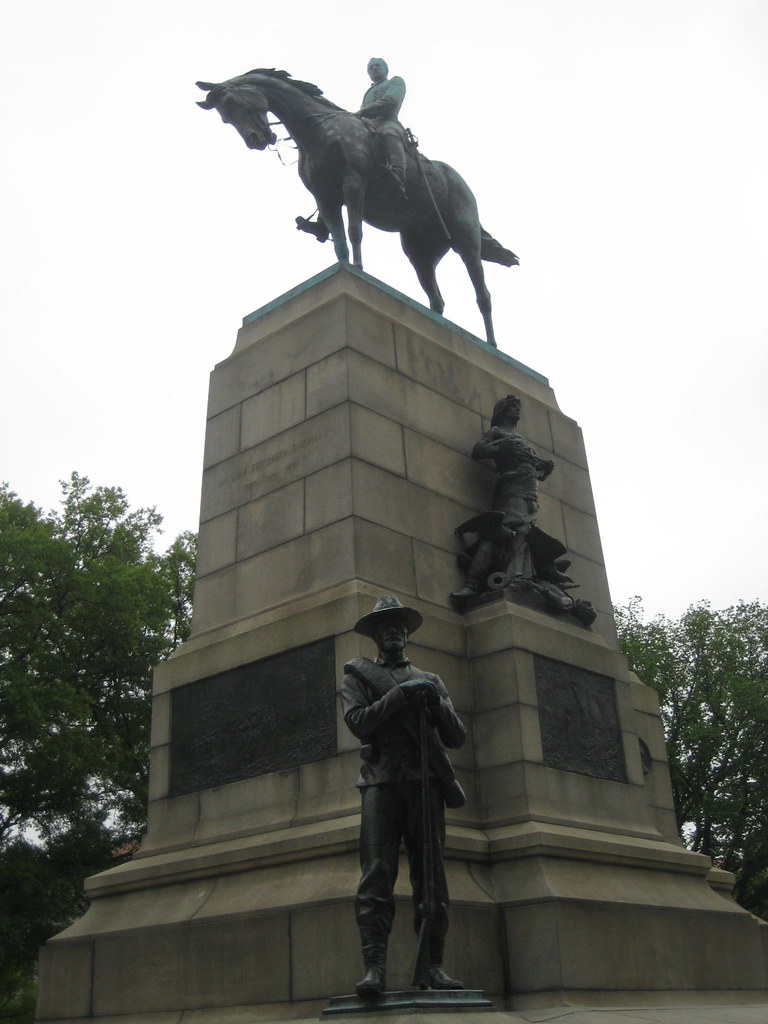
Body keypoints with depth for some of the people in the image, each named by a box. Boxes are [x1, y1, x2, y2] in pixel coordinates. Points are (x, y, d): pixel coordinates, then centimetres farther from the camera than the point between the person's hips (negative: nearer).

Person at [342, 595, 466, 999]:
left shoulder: (430, 681, 22)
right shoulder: (358, 674, 15)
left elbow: (457, 737, 15)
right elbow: (357, 720, -3)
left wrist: (434, 703, -1)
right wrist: (400, 695, -9)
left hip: (425, 782, 3)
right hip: (381, 781, -2)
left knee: (431, 877, -1)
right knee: (376, 875, -10)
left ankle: (434, 966, 2)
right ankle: (374, 967, -12)